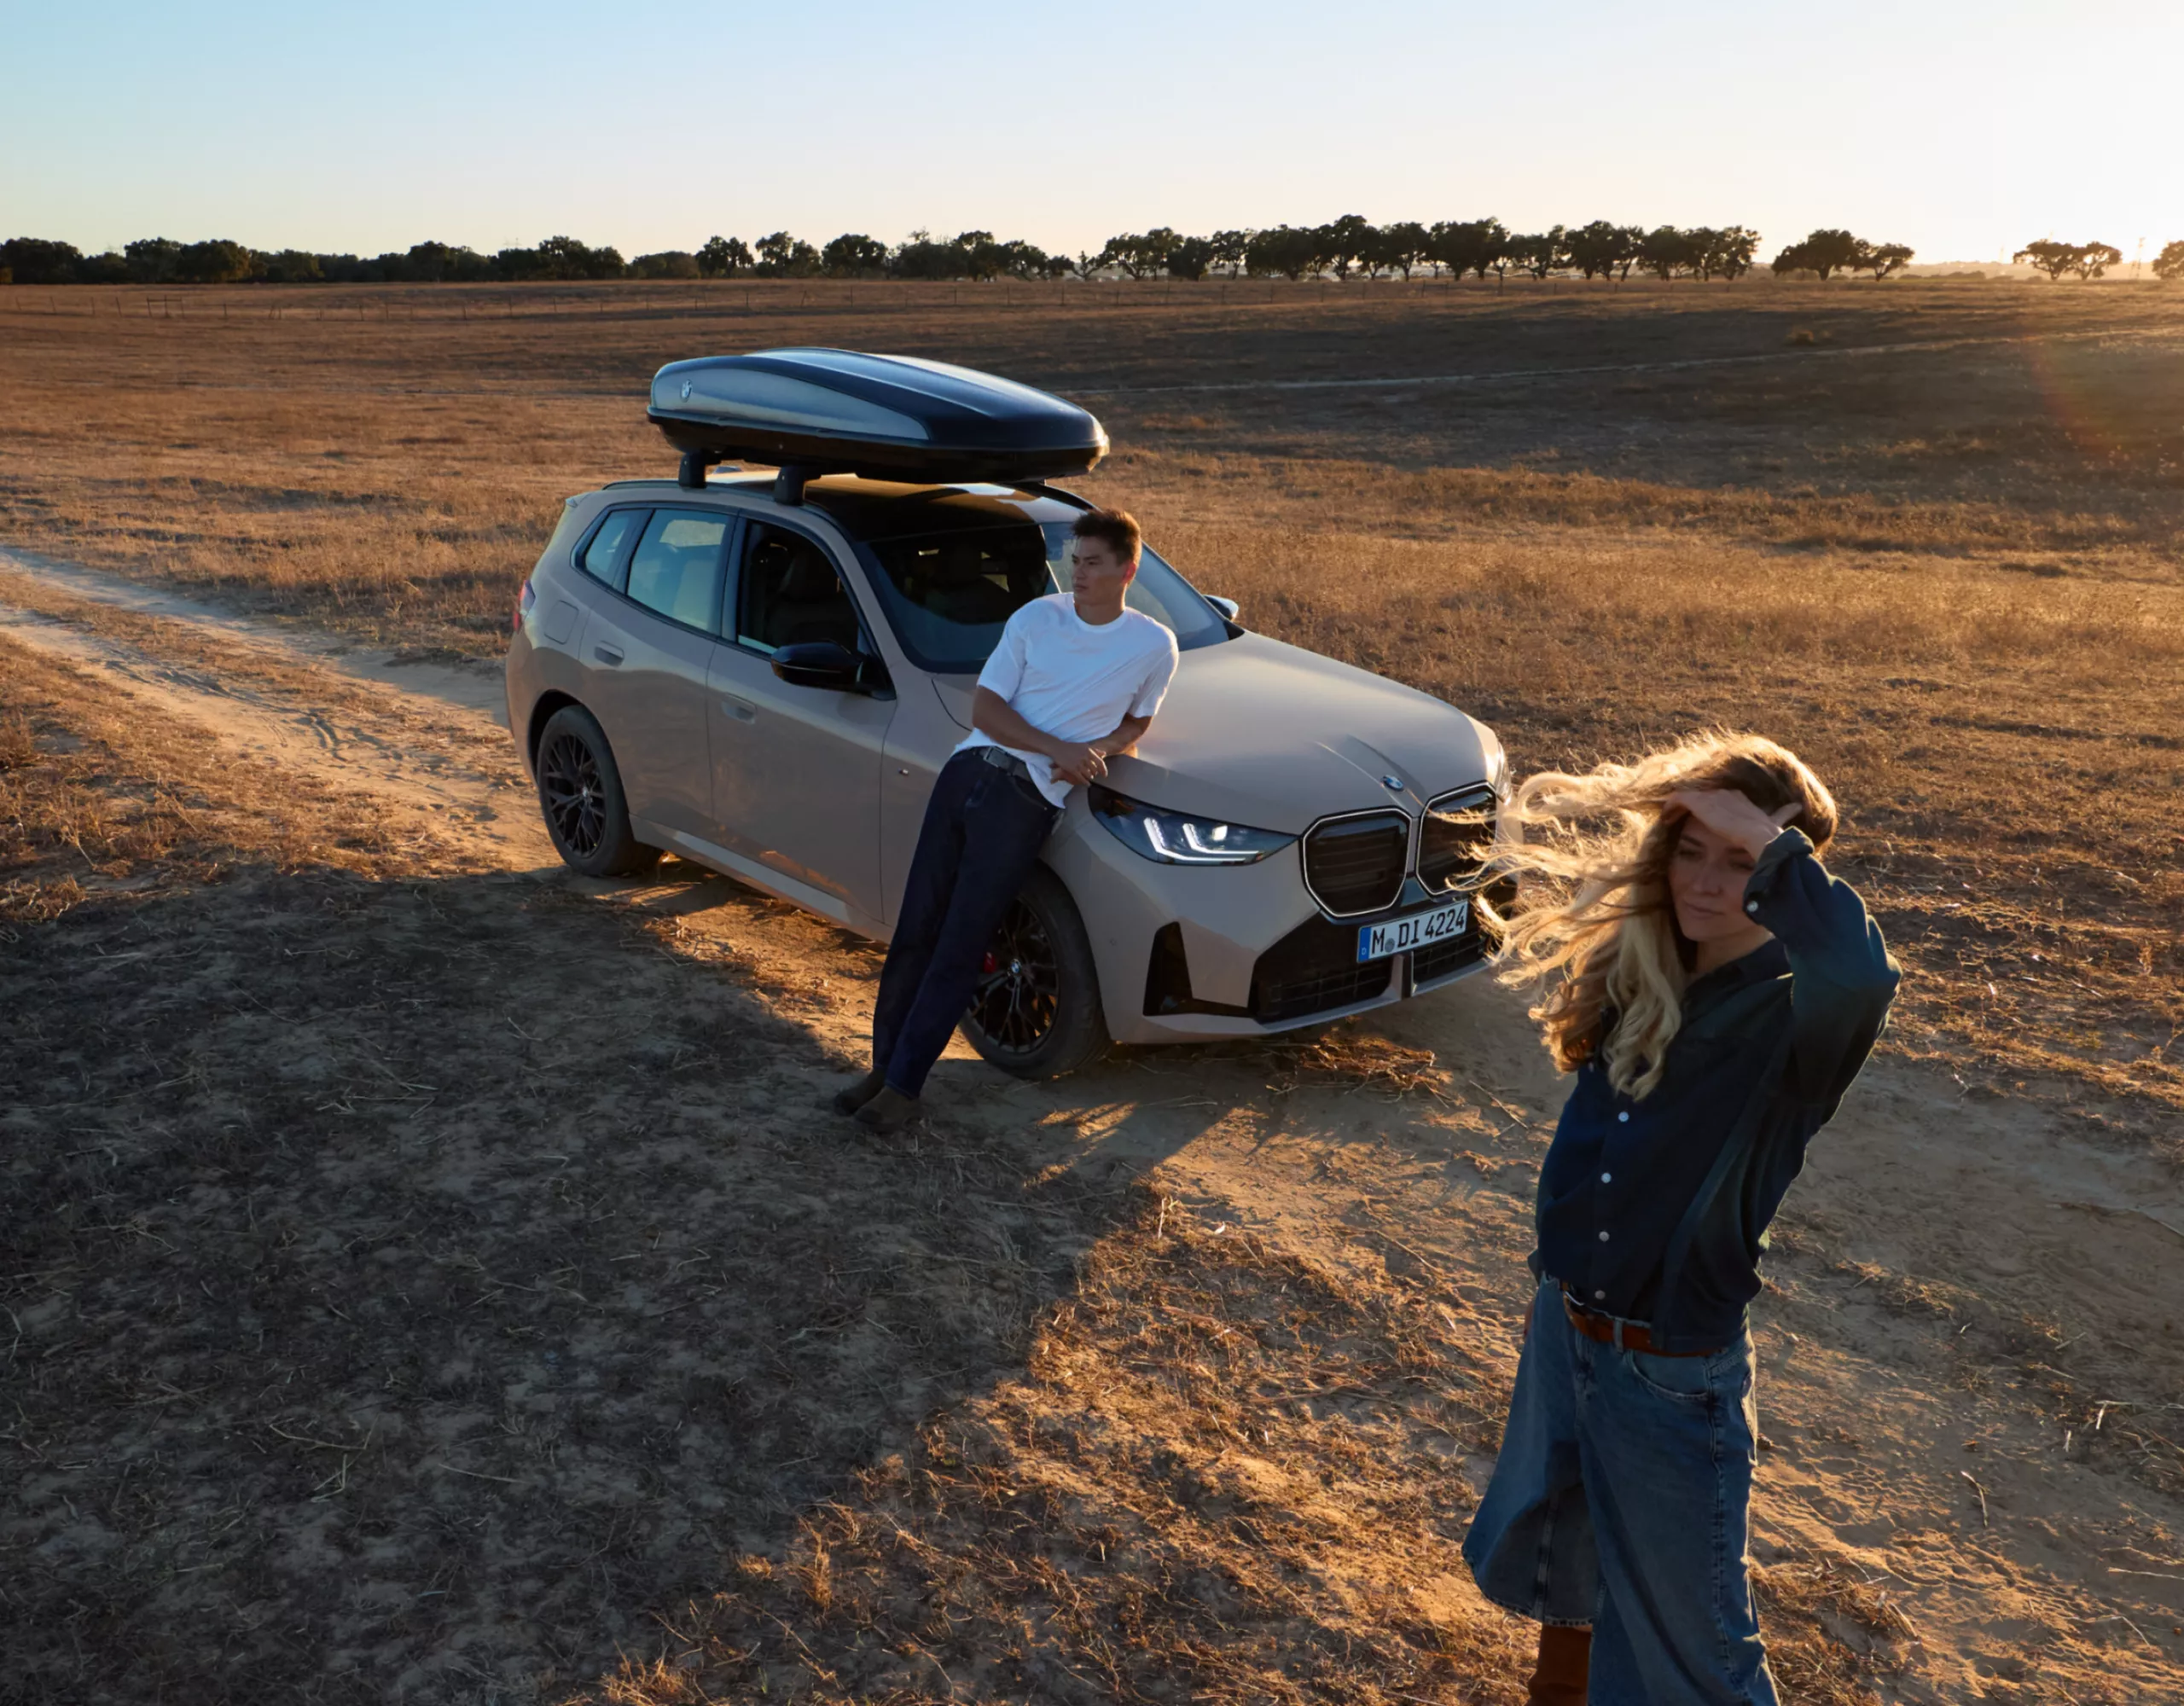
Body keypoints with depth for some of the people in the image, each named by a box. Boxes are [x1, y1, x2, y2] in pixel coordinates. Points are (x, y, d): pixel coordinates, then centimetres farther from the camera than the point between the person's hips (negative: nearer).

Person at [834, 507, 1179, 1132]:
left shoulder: (1152, 647, 3)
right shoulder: (1035, 618, 7)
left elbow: (1136, 723, 17)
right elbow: (984, 709, 3)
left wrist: (1096, 751, -6)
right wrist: (1060, 749, -12)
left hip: (1028, 800, -3)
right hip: (970, 769, 3)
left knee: (958, 950, -6)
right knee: (915, 930, 4)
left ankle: (905, 1087, 3)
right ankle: (883, 1066, 16)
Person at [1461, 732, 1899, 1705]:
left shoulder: (1797, 1015, -21)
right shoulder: (1633, 967, -4)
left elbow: (1860, 974, -47)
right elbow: (1534, 832, 12)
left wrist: (1768, 840, -35)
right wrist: (1638, 801, -3)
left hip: (1673, 1372, -6)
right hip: (1561, 1324, 7)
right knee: (1539, 1566, 29)